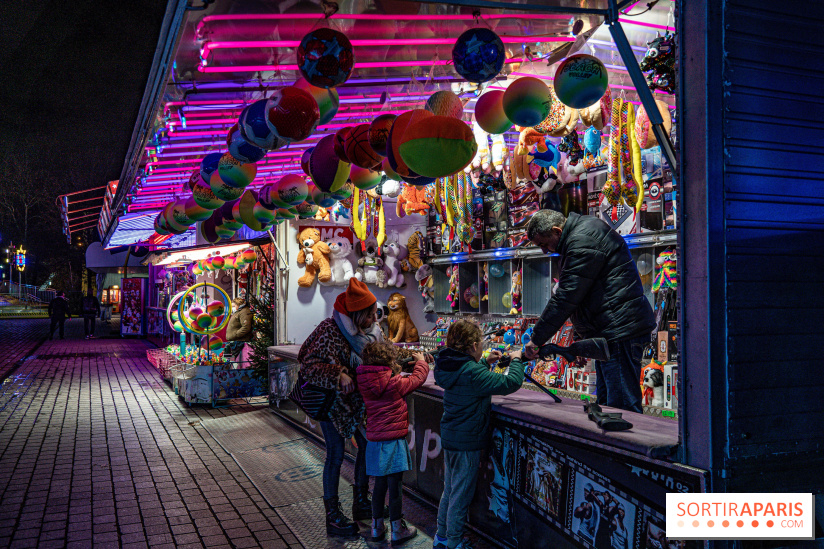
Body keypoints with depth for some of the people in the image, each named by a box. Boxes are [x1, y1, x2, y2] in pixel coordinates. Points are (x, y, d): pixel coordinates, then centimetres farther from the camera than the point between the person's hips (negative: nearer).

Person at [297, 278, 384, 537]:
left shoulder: (373, 329, -2)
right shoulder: (331, 330, -25)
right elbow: (309, 365, -28)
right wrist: (338, 376, -41)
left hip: (359, 400, 7)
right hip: (333, 400, -7)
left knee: (367, 445, 14)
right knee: (336, 454, 0)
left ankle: (361, 502, 34)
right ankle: (332, 516, 14)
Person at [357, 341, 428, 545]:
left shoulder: (364, 383, -2)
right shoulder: (394, 383, -15)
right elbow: (418, 378, -1)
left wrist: (395, 370, 16)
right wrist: (421, 360, 15)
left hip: (374, 442, 6)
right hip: (393, 441, -6)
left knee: (380, 484, 18)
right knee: (395, 486, 4)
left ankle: (376, 528, 28)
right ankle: (397, 531, 15)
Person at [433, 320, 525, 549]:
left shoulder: (450, 366, 1)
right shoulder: (472, 373, -26)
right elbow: (511, 383, -27)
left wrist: (486, 362, 14)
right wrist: (516, 360, -10)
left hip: (450, 437, 9)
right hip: (467, 442, -9)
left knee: (449, 491, 22)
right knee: (461, 496, 5)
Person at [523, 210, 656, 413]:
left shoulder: (582, 240, -16)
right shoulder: (582, 233, 17)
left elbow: (566, 298, -19)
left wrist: (536, 339, -13)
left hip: (620, 331, -11)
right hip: (608, 332, 11)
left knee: (622, 408, -10)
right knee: (605, 405, 16)